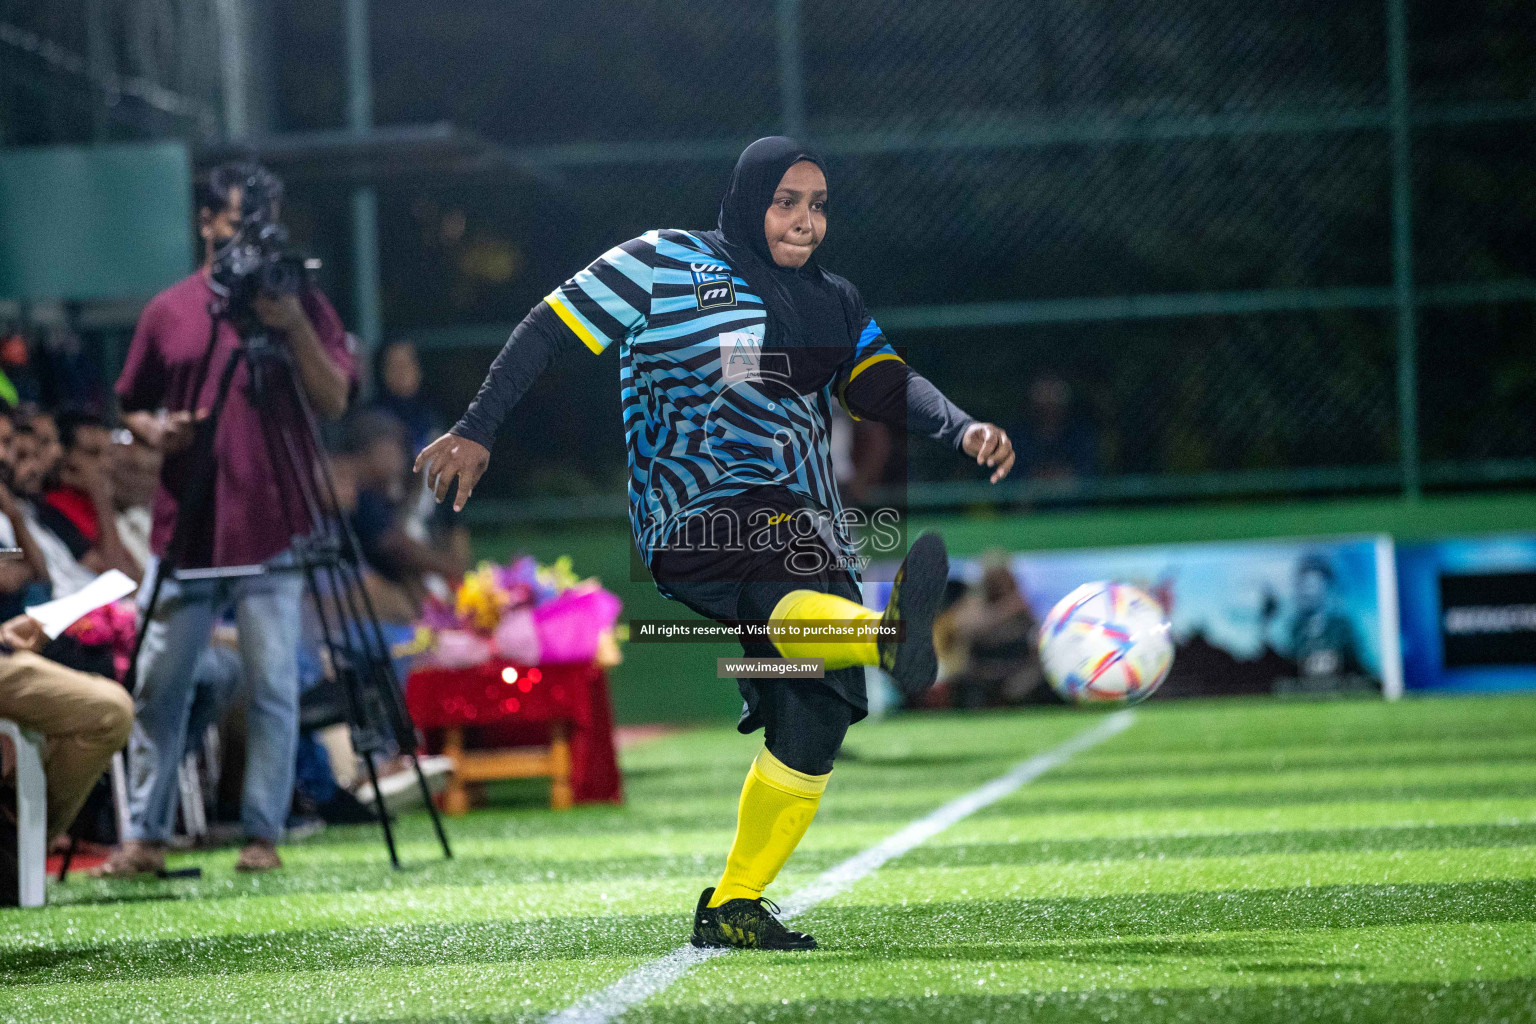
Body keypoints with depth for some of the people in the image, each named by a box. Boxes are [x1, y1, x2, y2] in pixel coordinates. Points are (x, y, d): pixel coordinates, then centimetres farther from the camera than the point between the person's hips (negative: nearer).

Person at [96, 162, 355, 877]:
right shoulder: (169, 312, 10)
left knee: (274, 689, -4)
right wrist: (154, 431, -5)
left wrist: (293, 328, -13)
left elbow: (334, 402, -2)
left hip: (270, 530, -1)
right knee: (157, 686, 1)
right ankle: (145, 834, 9)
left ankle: (263, 834, 3)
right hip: (185, 529, 2)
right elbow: (131, 408, 17)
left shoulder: (301, 305, 7)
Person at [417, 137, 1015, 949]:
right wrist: (476, 431, -1)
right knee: (793, 569, -37)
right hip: (697, 514, -6)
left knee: (818, 718, -3)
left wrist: (961, 429, -14)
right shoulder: (666, 265, 6)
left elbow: (884, 386, 6)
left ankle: (733, 907, 9)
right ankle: (891, 637, -71)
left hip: (803, 521, 6)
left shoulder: (834, 303, 20)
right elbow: (552, 330, 6)